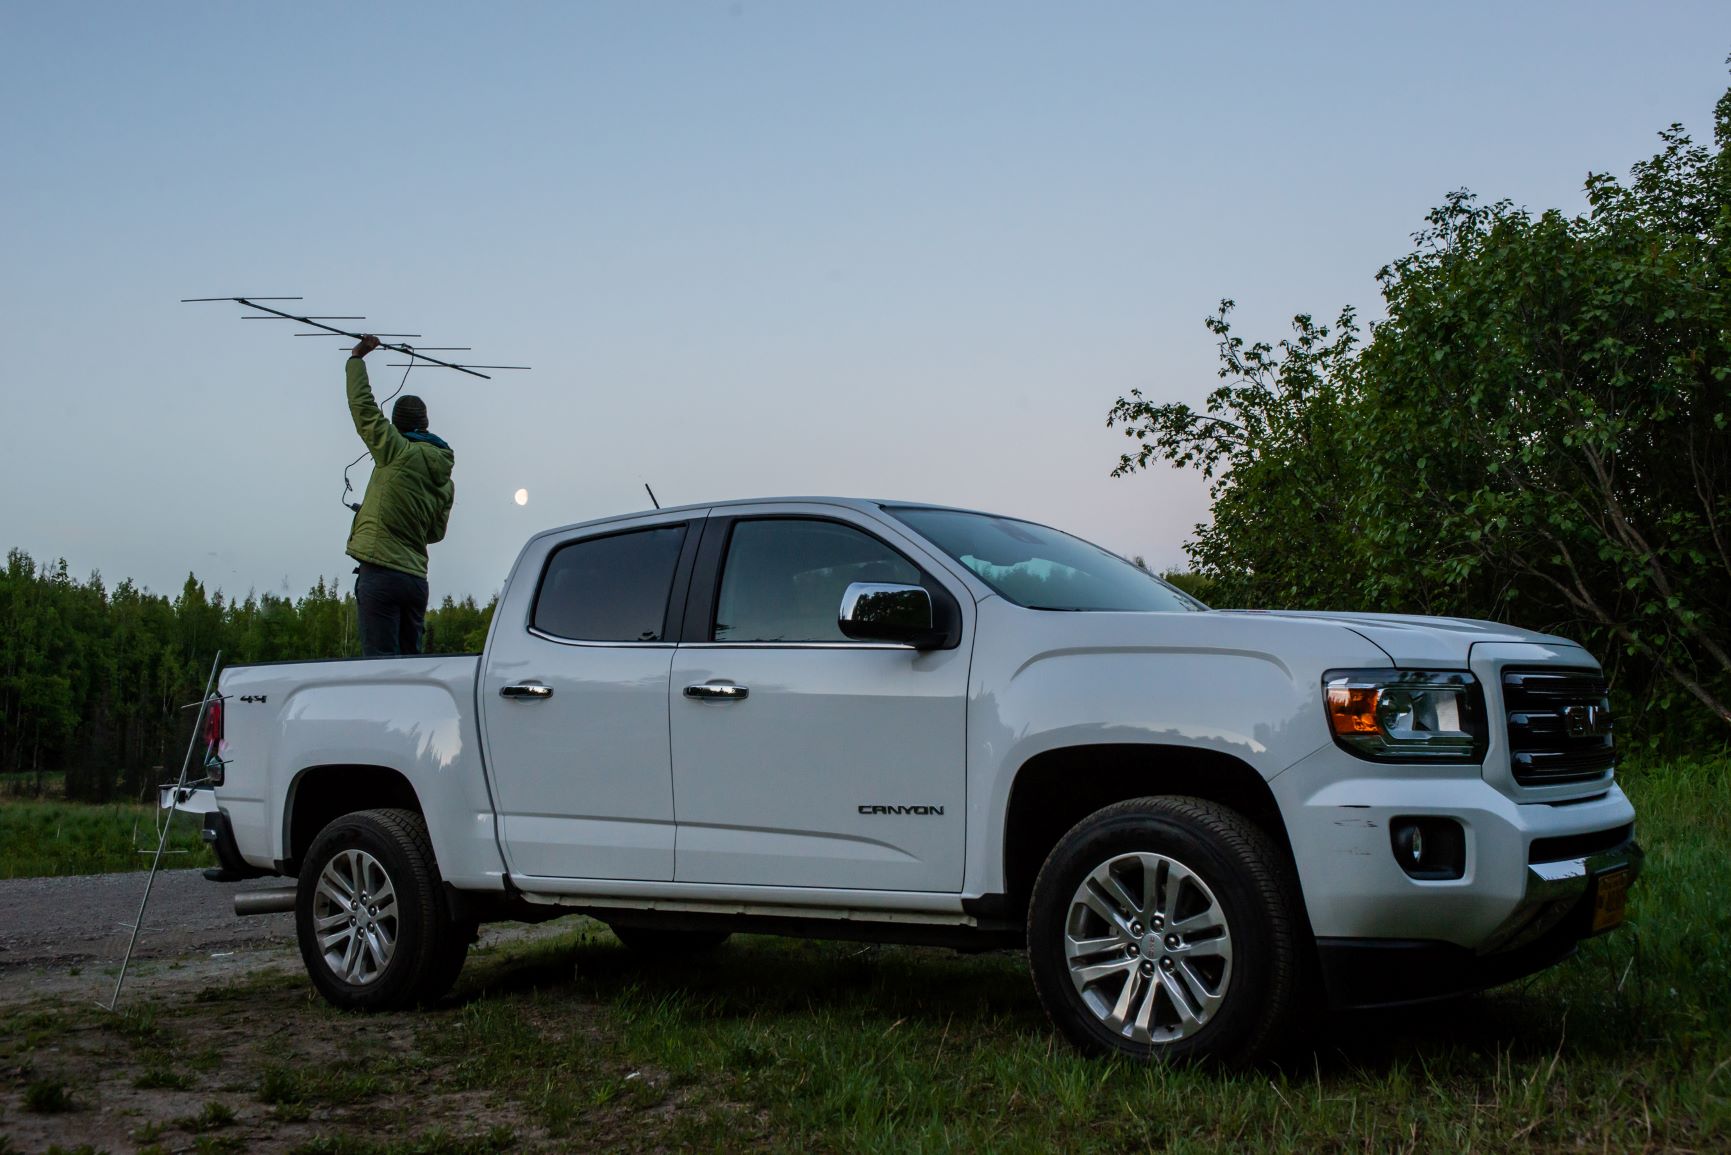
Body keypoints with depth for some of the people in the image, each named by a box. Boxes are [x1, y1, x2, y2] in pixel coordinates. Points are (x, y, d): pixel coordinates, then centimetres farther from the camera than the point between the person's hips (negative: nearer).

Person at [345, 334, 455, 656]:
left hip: (381, 572, -6)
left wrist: (357, 358, 14)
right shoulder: (446, 481, 14)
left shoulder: (397, 452, -3)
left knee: (381, 663, -10)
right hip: (417, 578, 6)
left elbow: (362, 406, 1)